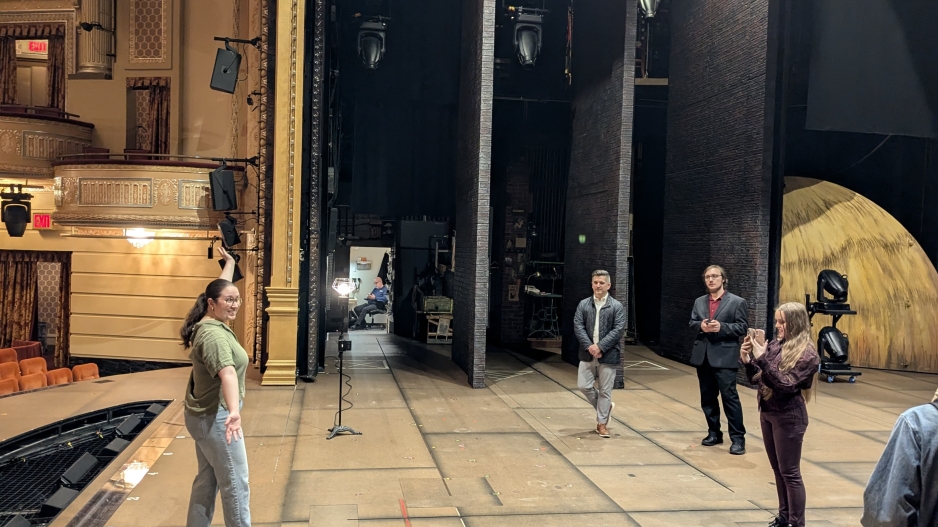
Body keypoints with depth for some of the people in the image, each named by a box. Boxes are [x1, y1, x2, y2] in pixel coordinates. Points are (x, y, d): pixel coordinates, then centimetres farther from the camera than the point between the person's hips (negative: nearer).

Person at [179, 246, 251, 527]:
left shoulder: (211, 323, 3)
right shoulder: (213, 334, -25)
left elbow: (221, 287, 22)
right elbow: (227, 372, -43)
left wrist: (230, 262, 35)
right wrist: (234, 411, -56)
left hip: (204, 415, 10)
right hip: (216, 417, -10)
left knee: (207, 479, 18)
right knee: (236, 485, 0)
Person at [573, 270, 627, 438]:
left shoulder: (617, 306, -1)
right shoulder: (583, 304, 6)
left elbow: (618, 329, -9)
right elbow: (578, 326, -1)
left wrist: (600, 346, -18)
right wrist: (589, 346, -15)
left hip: (608, 355, -3)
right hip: (588, 354, 3)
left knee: (605, 390, 3)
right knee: (583, 386, 2)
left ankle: (601, 423, 18)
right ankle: (605, 407, 27)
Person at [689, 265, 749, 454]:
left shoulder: (737, 302, -3)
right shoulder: (699, 302, 14)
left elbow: (743, 327, -7)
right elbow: (692, 323, 13)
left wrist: (722, 327, -20)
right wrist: (700, 325, -10)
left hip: (724, 357, -6)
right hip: (703, 356, 6)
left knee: (730, 397, -6)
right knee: (707, 397, 12)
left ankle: (738, 438, 1)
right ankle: (714, 433, 25)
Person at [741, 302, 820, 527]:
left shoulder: (807, 354, -15)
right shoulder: (775, 345, 3)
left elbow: (785, 384, -24)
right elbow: (756, 379, 9)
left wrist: (762, 358, -30)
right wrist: (747, 360, -10)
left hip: (789, 417, -7)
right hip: (767, 413, 7)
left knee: (790, 473, 1)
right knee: (778, 470, 17)